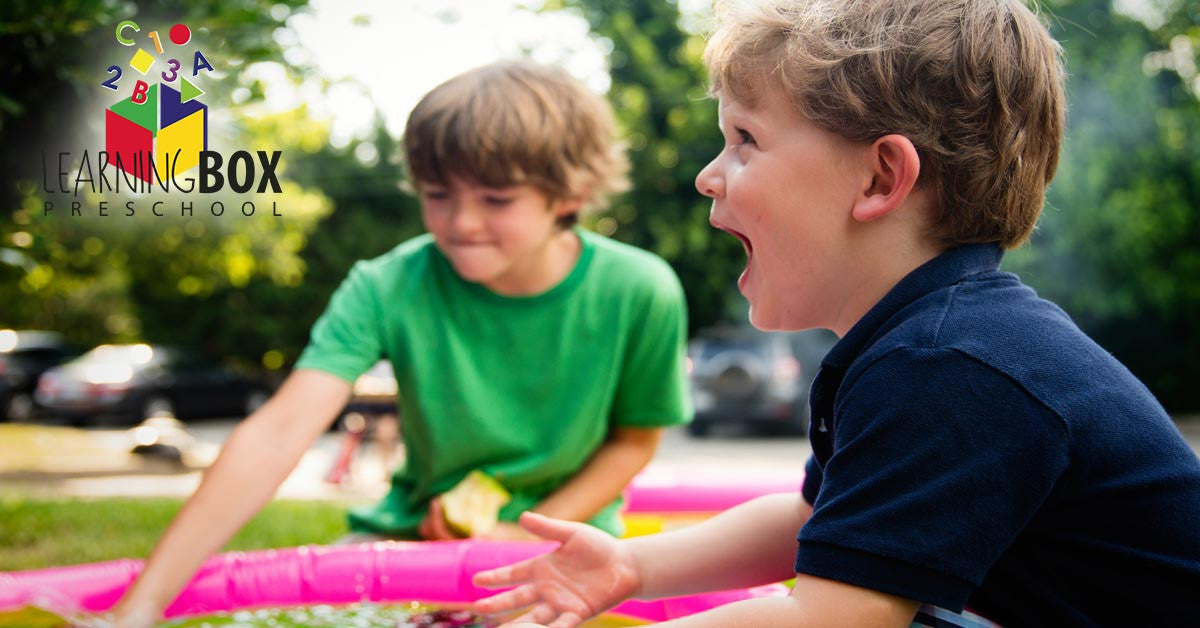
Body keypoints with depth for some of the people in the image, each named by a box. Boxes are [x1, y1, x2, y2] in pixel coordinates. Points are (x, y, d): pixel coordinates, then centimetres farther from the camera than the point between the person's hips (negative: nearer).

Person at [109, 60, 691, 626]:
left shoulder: (639, 295, -17)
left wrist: (527, 535, -15)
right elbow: (278, 434, -28)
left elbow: (634, 439, 0)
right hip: (416, 529, 1)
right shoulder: (388, 288, -18)